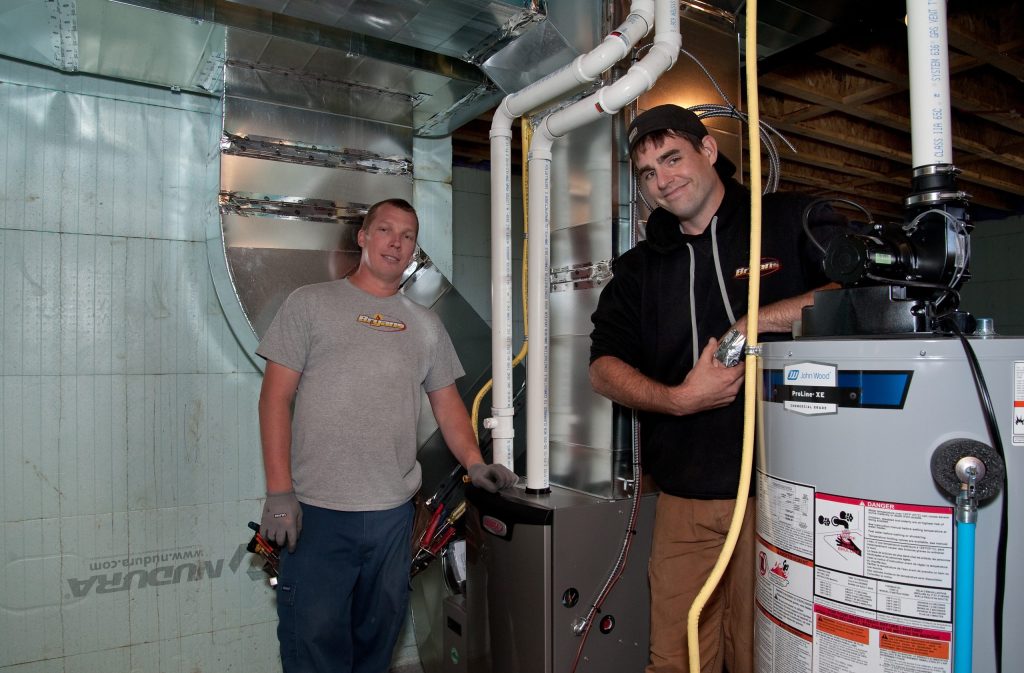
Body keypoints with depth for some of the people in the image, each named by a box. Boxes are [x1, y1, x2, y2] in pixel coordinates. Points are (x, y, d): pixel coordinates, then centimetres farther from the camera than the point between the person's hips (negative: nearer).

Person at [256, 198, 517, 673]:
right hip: (316, 509, -3)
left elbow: (446, 402, 14)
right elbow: (276, 396, -3)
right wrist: (279, 490, -10)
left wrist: (474, 463, -2)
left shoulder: (426, 325, 11)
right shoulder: (310, 303, 2)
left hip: (393, 510, 4)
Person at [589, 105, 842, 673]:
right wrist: (678, 399, -11)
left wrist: (756, 323, -16)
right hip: (685, 499, 3)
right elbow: (603, 367, 6)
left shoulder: (792, 221, 4)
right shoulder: (639, 267, 13)